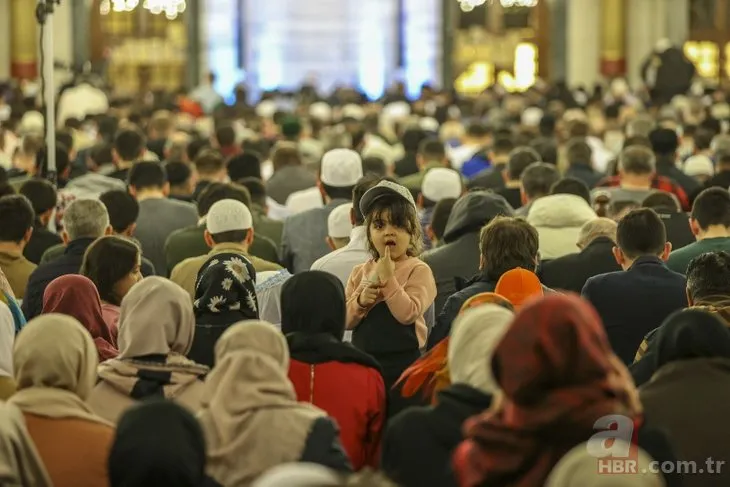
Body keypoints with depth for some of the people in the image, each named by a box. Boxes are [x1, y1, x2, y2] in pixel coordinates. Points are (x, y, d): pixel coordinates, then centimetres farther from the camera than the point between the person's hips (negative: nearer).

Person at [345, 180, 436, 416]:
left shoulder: (418, 270, -5)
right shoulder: (360, 272, 9)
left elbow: (408, 313, -18)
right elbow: (345, 321, 4)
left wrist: (388, 279, -19)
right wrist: (360, 301, -14)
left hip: (403, 363, -5)